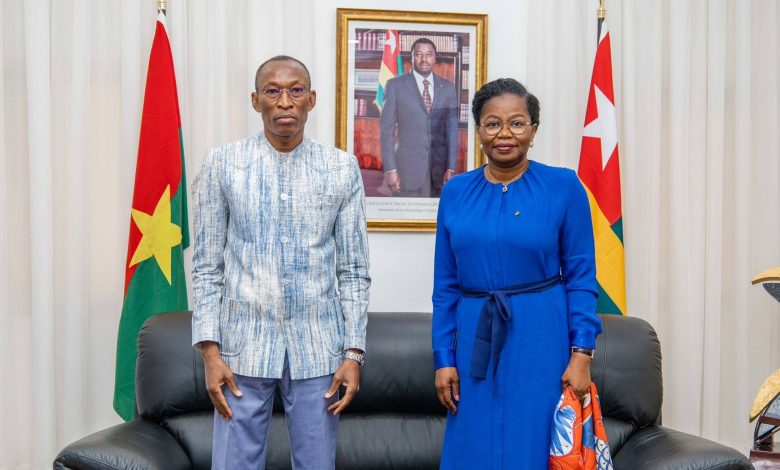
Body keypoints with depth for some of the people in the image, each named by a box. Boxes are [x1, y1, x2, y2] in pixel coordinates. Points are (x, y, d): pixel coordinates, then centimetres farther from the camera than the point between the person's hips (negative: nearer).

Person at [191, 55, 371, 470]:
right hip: (244, 344, -1)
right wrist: (209, 350, -5)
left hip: (318, 347, 1)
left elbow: (354, 269, 4)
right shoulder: (221, 164, 0)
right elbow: (207, 267, 1)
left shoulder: (342, 168, 2)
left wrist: (354, 352, -2)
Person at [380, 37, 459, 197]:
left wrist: (451, 168, 1)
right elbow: (386, 129, -1)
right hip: (407, 167, -2)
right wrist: (390, 169, -9)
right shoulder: (395, 85, 2)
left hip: (439, 168, 2)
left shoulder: (448, 88, 9)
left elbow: (452, 130, 9)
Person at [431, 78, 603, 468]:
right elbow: (446, 285, 7)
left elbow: (580, 278, -3)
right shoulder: (456, 192, 5)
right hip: (474, 340, 3)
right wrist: (444, 358, 3)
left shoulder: (564, 187, -3)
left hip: (540, 340, -3)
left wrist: (581, 354, -10)